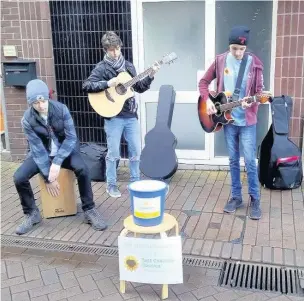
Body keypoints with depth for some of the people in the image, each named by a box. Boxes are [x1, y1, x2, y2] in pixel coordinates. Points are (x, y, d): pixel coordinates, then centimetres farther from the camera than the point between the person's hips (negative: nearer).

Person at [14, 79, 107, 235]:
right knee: (19, 177, -20)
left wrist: (57, 162, -28)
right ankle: (31, 213, 5)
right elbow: (37, 148, -16)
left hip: (65, 149, -1)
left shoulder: (61, 108, -19)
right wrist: (48, 177, -20)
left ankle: (89, 210, -13)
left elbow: (71, 137, -19)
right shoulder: (27, 120, -17)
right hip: (41, 152, 1)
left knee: (82, 169, -31)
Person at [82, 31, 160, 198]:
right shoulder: (101, 68, -6)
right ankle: (111, 185, 19)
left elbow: (139, 88, 13)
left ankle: (135, 181, 26)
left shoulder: (128, 66, 10)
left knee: (135, 150, 10)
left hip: (131, 115, 5)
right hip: (113, 117, -5)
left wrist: (150, 76, 0)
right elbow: (86, 86, -16)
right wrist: (107, 84, -24)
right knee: (113, 153, 3)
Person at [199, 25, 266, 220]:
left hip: (247, 120, -2)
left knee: (250, 161, -1)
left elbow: (260, 90, -4)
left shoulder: (255, 63, -6)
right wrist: (207, 100, -7)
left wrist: (251, 101, -25)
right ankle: (236, 197, 23)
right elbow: (204, 82, 9)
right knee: (233, 160, 11)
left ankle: (255, 200, 13)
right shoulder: (220, 60, 0)